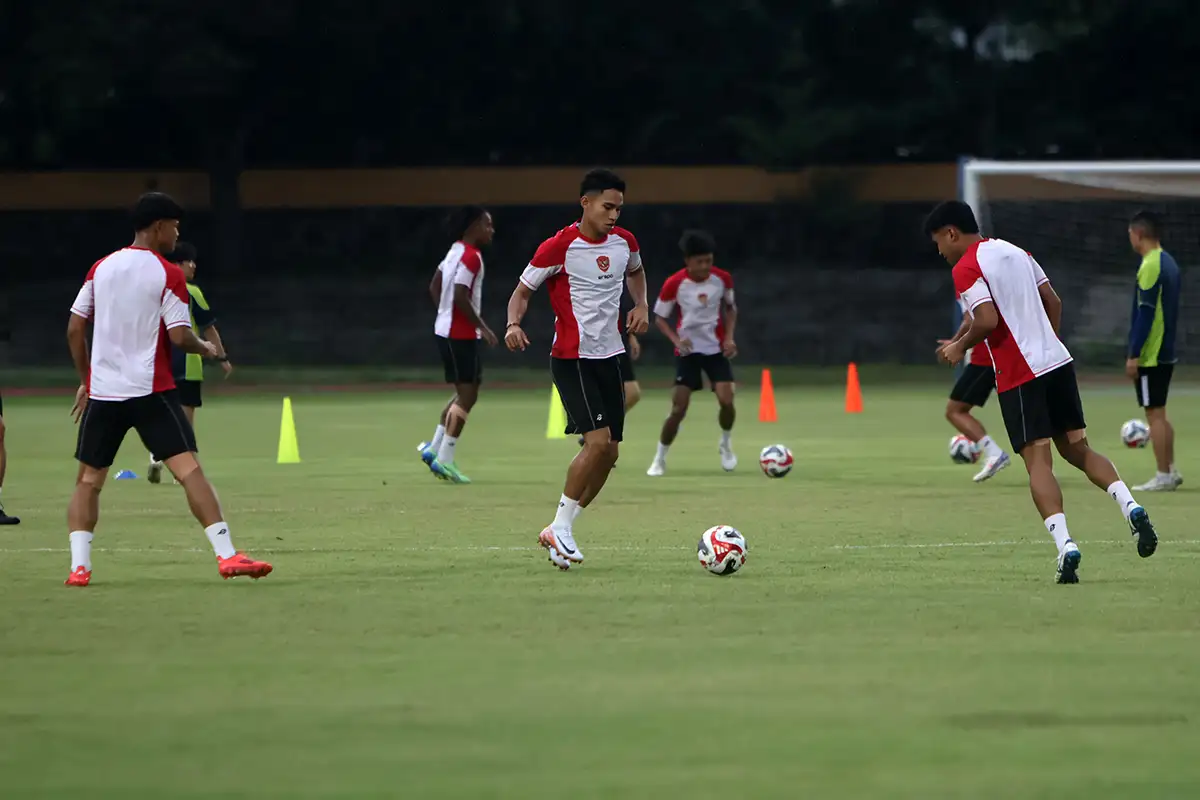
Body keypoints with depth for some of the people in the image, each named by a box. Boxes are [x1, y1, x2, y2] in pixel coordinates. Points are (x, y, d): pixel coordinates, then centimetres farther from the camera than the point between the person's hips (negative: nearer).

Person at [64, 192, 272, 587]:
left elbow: (74, 329, 10)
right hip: (150, 391, -4)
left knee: (88, 480, 12)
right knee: (189, 468, -8)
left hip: (101, 391, 4)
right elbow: (179, 336, -11)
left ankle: (79, 565, 1)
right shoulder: (168, 275, -6)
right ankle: (226, 555, -17)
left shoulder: (101, 268, 9)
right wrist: (206, 348, 10)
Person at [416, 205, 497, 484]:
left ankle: (434, 448, 18)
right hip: (460, 334, -10)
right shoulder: (471, 257, -16)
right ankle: (444, 459, -6)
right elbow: (461, 296, -24)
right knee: (467, 394, -6)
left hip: (447, 330, 10)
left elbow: (434, 287, 20)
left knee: (466, 392, 18)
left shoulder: (455, 252, 13)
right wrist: (482, 326, -17)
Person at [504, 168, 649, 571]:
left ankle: (560, 529, 15)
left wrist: (641, 304, 9)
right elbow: (523, 291, -5)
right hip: (571, 357, -7)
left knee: (609, 452, 5)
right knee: (598, 440, -20)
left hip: (609, 356, 7)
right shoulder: (559, 247, -14)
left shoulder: (624, 241, 4)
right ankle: (560, 527, -8)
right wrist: (514, 323, -25)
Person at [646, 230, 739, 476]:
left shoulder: (722, 279, -9)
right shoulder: (674, 284, -17)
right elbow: (660, 318, -5)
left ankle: (726, 444, 14)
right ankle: (659, 459, 7)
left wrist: (729, 337, -3)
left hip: (716, 348, 2)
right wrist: (676, 339, -21)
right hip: (688, 350, -2)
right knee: (678, 408, -10)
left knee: (726, 400, -15)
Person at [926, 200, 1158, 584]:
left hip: (1019, 377, -7)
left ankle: (1065, 546, -20)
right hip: (1058, 361, 7)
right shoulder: (1015, 252, 17)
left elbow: (987, 321, -19)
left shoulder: (966, 269, -8)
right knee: (1077, 449, 13)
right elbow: (1053, 303, 18)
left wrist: (960, 347, -2)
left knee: (1038, 462, -7)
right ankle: (1130, 506, -8)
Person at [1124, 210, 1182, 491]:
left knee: (1154, 414, -5)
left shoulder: (1150, 267, -16)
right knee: (1159, 414, 15)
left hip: (1150, 355, -9)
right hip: (1165, 352, 9)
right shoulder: (1168, 263, 12)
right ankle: (1170, 471, 16)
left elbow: (1145, 314, -19)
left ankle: (1163, 476, -4)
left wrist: (1133, 355, -17)